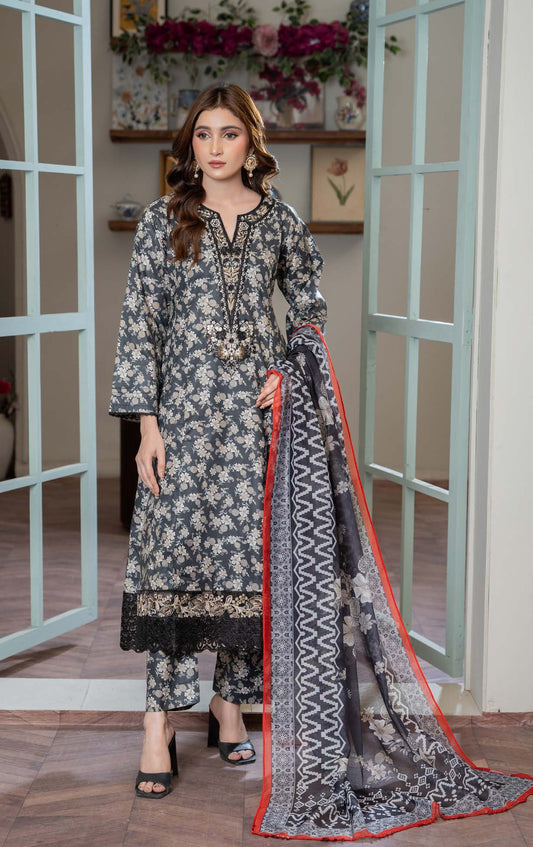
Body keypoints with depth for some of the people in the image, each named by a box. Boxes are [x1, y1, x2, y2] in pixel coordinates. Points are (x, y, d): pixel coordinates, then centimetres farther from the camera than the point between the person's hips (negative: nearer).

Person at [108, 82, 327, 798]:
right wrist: (147, 423, -7)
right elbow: (139, 324, -1)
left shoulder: (280, 221, 8)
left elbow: (310, 302, 20)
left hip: (256, 410, 2)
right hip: (183, 409, -2)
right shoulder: (162, 221, 3)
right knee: (173, 550, -5)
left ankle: (230, 702, 19)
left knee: (248, 549, 4)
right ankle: (159, 726, -1)